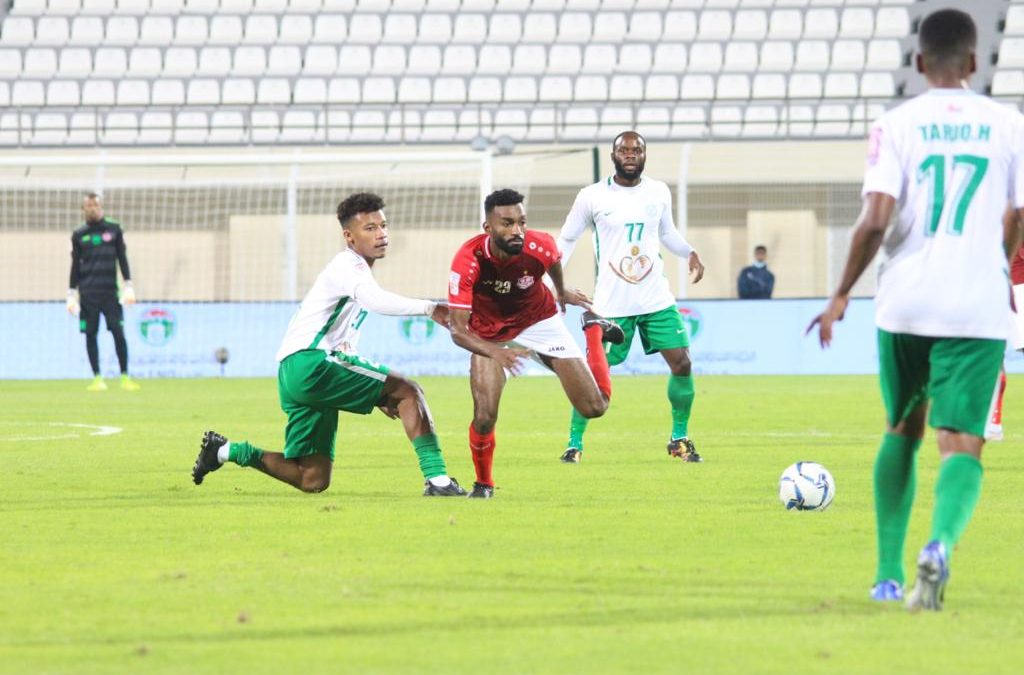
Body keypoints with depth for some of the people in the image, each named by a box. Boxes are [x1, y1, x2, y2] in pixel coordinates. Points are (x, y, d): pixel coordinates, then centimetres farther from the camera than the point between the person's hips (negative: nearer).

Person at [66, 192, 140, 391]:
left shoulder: (114, 229, 8)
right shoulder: (79, 235, 9)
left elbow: (122, 258, 8)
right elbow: (75, 265, 11)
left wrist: (128, 286, 0)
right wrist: (71, 294, 7)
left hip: (110, 291, -1)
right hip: (87, 292, 1)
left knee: (118, 332, -8)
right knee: (90, 334, -2)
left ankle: (125, 377, -3)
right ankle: (97, 378, 3)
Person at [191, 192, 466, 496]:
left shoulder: (356, 270, 27)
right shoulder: (348, 265, -5)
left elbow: (344, 345, 33)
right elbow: (374, 299, -30)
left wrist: (376, 394, 25)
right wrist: (429, 308, -32)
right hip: (310, 361, -10)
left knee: (313, 481, 10)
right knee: (408, 391, -13)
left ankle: (226, 450, 16)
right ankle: (436, 478, -19)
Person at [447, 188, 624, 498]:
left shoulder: (539, 246, -27)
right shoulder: (468, 261, -34)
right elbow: (458, 330, -33)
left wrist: (562, 292, 23)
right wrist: (496, 352, -51)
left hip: (539, 321, 1)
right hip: (490, 337, -1)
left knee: (595, 407, 0)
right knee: (484, 417, -21)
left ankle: (594, 330, 29)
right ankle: (483, 483, 12)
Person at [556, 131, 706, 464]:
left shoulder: (659, 193, 4)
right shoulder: (592, 197, -5)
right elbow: (566, 239, 5)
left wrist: (690, 252, 2)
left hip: (657, 299, 3)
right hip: (611, 304, -3)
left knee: (682, 365, -3)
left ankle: (679, 439, 15)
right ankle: (574, 443, 11)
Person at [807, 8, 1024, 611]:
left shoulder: (897, 126, 0)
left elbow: (876, 220, -11)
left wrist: (842, 295, 0)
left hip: (905, 305, 1)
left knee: (902, 431, 21)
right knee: (962, 443, -5)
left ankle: (890, 573, 23)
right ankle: (941, 543, -35)